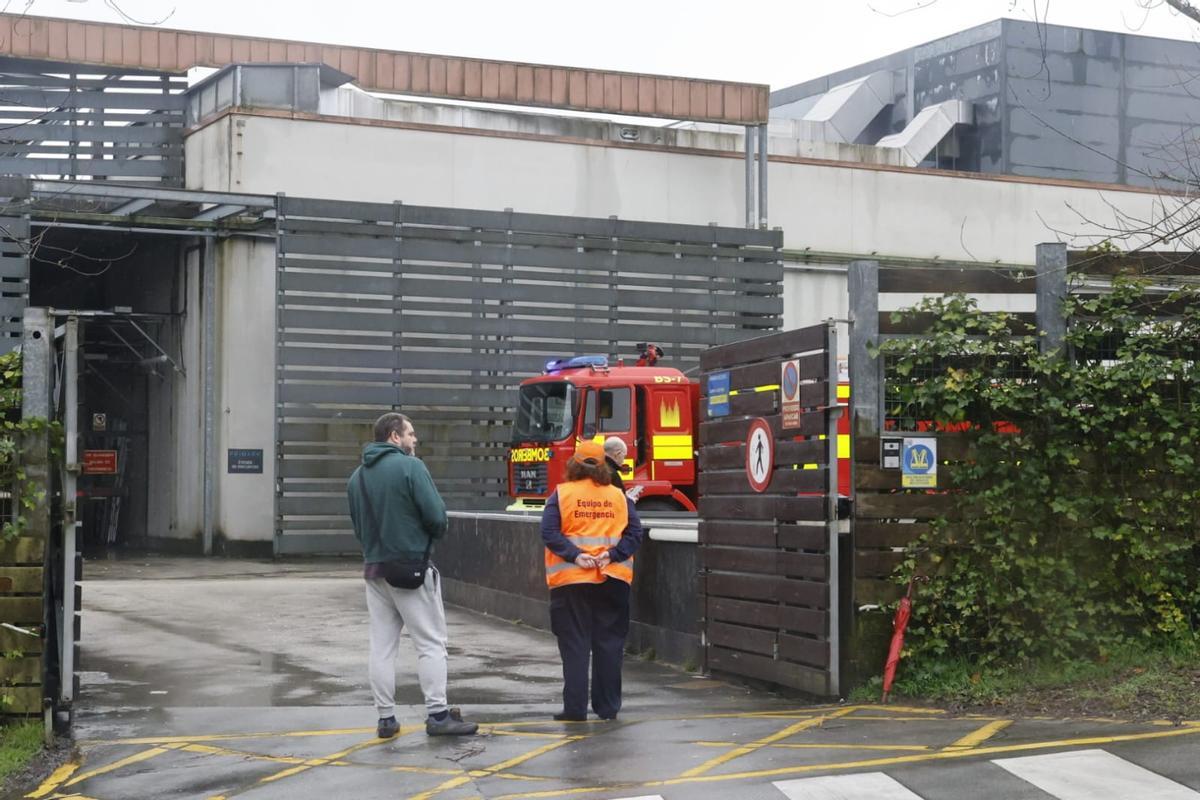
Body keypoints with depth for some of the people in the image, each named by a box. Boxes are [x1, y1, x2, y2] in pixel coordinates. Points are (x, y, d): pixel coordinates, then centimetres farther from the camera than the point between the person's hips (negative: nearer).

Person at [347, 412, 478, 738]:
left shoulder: (357, 476, 10)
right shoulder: (410, 467, -11)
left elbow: (358, 526, 14)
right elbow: (437, 516, -16)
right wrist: (431, 533, 4)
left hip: (373, 568, 7)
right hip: (411, 565, -6)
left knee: (382, 646, 9)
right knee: (431, 643, 1)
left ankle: (386, 718, 11)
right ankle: (437, 714, 0)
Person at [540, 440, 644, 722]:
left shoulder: (561, 494, -1)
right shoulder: (618, 496, 6)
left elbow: (549, 532, -11)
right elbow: (634, 532, -1)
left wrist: (574, 555, -14)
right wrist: (613, 554, -9)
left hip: (571, 580, -2)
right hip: (613, 580, 2)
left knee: (574, 644, 4)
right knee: (608, 643, 9)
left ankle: (575, 707, 2)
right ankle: (607, 706, 12)